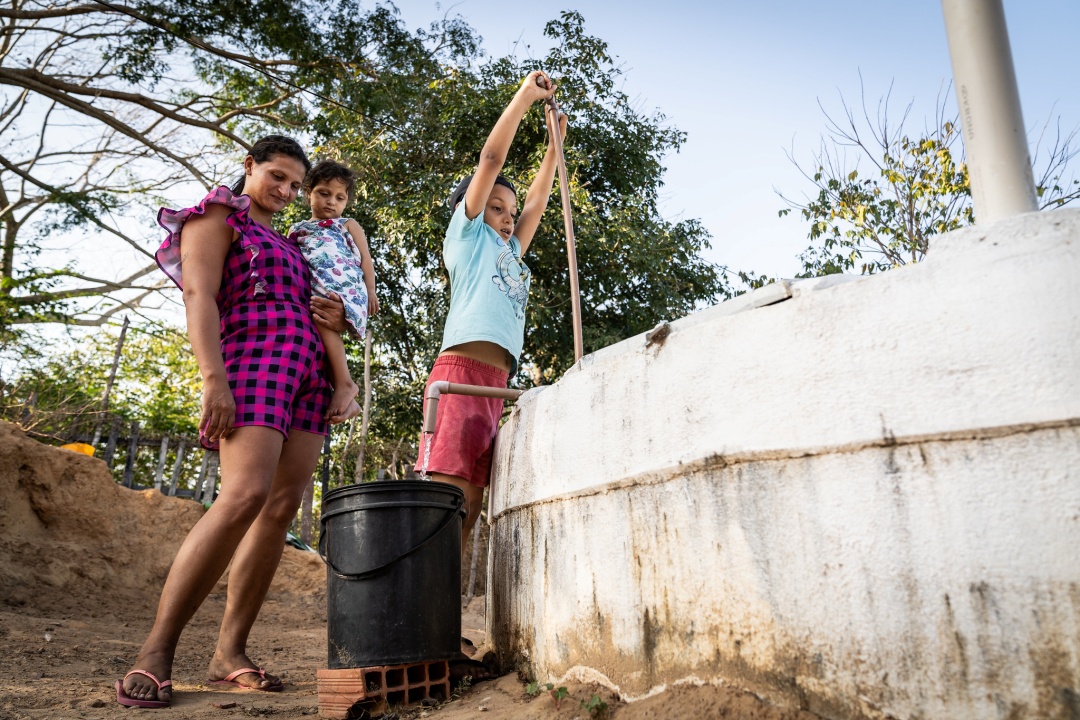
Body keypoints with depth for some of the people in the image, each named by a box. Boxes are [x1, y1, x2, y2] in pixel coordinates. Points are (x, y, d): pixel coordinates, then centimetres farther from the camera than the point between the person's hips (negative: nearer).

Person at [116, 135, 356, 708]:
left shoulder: (286, 242, 29)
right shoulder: (218, 217, 8)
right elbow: (199, 296, -7)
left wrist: (336, 320, 7)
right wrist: (214, 379, -21)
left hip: (309, 370, 8)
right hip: (254, 356, -8)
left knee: (283, 506, -4)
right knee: (246, 494, -25)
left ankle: (229, 652, -1)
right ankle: (155, 653, -18)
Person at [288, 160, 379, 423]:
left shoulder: (348, 225, 25)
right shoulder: (297, 229, 34)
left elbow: (365, 257, 14)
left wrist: (370, 290, -1)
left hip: (341, 283, -4)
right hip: (307, 288, 5)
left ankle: (345, 382, -38)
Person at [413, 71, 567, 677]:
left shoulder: (510, 254, 33)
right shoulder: (468, 238, 16)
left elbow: (537, 202, 39)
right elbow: (491, 161, 13)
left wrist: (555, 146, 40)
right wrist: (525, 96, 19)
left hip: (496, 387, 7)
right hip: (462, 373, -7)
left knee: (467, 511, 0)